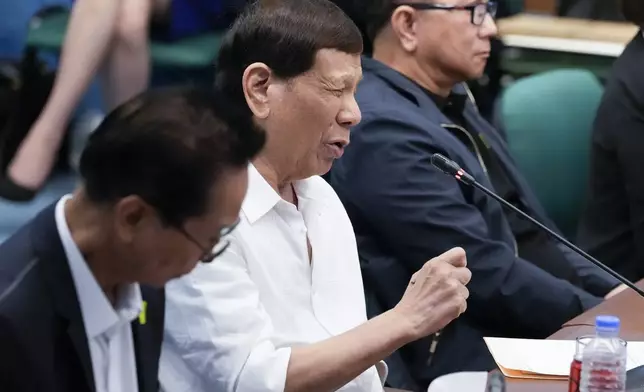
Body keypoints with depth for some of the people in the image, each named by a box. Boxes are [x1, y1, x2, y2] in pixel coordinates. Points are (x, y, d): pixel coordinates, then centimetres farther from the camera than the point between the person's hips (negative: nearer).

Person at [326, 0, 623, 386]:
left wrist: (618, 294, 2)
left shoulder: (450, 102, 12)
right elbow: (489, 277, -19)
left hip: (520, 338, 9)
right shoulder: (385, 130, -17)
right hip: (467, 360, -9)